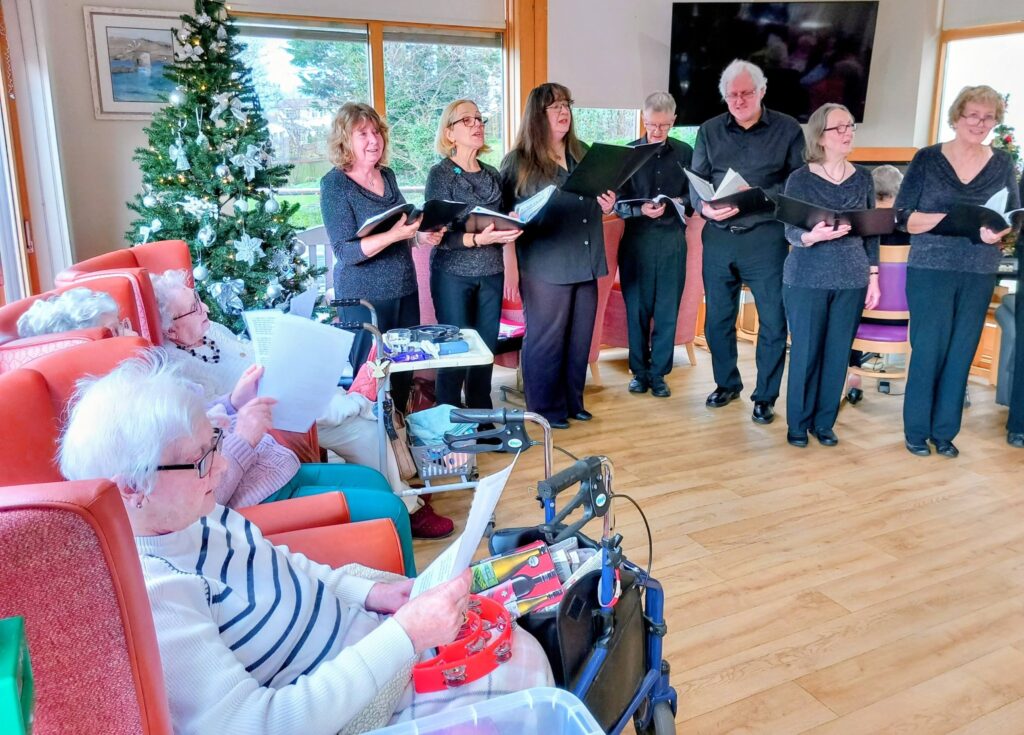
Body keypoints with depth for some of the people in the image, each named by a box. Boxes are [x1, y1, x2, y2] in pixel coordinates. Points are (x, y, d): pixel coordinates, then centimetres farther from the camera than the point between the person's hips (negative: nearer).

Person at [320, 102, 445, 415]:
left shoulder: (387, 175, 7)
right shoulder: (335, 184, -12)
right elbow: (346, 251, -19)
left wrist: (421, 236, -1)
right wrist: (393, 235, -32)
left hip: (404, 289, 6)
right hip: (364, 296, -6)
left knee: (404, 370, 15)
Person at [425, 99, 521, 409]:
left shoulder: (492, 174, 12)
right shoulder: (440, 173, -4)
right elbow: (437, 235, -13)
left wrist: (511, 229, -4)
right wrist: (477, 239, -28)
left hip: (491, 273, 5)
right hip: (453, 274, -5)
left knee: (486, 349, 8)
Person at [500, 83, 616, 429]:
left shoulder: (583, 153, 14)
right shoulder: (518, 161, -4)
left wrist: (607, 206, 3)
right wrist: (512, 268, -15)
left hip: (585, 262, 6)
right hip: (545, 266, -6)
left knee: (580, 337, 12)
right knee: (545, 338, 3)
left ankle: (572, 401, 26)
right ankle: (546, 408, 15)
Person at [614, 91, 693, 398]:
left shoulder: (685, 153, 7)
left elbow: (695, 194, 11)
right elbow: (618, 203, 0)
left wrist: (681, 202, -10)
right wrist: (641, 210, -18)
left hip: (673, 240, 1)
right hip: (636, 240, -1)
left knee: (668, 310, 4)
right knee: (637, 308, 5)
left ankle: (659, 373, 15)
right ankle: (639, 371, 18)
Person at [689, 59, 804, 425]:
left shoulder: (787, 130, 2)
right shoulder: (709, 131, 9)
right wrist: (705, 207, -15)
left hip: (765, 238, -2)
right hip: (718, 237, 3)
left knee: (773, 321, 1)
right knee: (717, 318, 12)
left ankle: (765, 396, 16)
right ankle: (727, 383, 31)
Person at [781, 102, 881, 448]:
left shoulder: (863, 177, 6)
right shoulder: (799, 179, -4)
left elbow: (872, 231, 10)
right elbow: (790, 232, -9)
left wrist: (874, 276, 6)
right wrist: (813, 236, -30)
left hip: (852, 280, 3)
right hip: (806, 279, -3)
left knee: (838, 353, 6)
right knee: (805, 351, 2)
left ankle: (824, 423, 19)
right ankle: (798, 423, 16)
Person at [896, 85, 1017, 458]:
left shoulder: (1002, 163, 8)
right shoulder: (927, 158, -1)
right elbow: (904, 216, -7)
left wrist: (999, 231, -12)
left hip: (979, 274, 3)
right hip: (930, 269, -3)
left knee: (961, 353, 7)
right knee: (929, 349, -1)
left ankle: (944, 431, 18)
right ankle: (916, 430, 12)